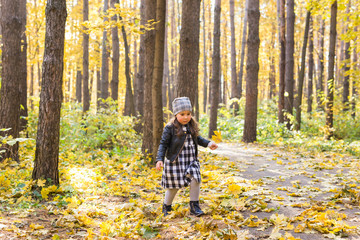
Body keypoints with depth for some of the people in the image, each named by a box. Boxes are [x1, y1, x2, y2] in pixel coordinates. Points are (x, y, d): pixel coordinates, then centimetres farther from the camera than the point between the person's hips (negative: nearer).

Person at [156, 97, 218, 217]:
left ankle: (194, 207, 11)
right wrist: (159, 159, -18)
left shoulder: (192, 126, 5)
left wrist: (208, 143, 7)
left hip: (191, 161, 4)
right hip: (175, 161, -4)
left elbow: (197, 139, 21)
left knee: (195, 180, -7)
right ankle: (166, 207, 28)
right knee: (174, 186, 5)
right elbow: (163, 144, -10)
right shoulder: (170, 128, -12)